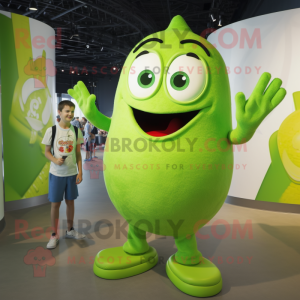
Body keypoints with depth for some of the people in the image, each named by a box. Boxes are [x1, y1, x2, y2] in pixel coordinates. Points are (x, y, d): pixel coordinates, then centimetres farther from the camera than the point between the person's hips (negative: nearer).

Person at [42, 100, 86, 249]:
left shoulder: (76, 131, 0)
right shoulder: (51, 130, -7)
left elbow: (78, 153, 4)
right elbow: (47, 151, 0)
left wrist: (80, 172, 0)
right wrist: (55, 160, -20)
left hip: (72, 173, 2)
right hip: (56, 173, -2)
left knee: (70, 202, 13)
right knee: (55, 203, 5)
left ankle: (70, 230, 31)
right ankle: (54, 234, 21)